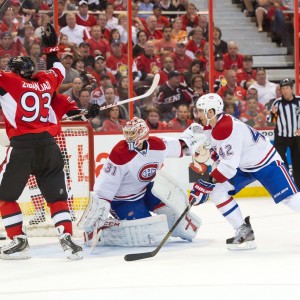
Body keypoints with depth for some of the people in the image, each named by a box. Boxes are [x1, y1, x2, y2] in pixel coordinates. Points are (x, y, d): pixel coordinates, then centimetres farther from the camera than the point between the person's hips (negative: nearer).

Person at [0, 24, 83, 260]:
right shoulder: (46, 80, 16)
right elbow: (59, 71, 37)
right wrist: (51, 48, 46)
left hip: (21, 145, -4)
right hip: (48, 145, 4)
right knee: (57, 195, 9)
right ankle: (67, 239, -6)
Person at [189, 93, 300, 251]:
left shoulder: (228, 128, -32)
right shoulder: (210, 127, -3)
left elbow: (229, 165, -34)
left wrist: (208, 183, -31)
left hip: (266, 162, -9)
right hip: (243, 167, 9)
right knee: (217, 192, -5)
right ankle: (244, 232, 0)